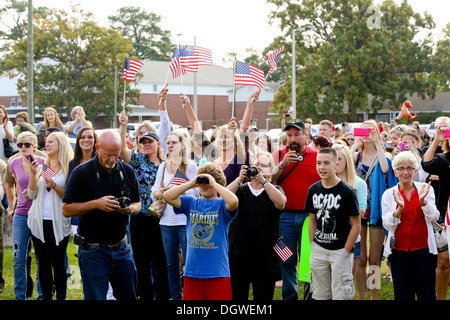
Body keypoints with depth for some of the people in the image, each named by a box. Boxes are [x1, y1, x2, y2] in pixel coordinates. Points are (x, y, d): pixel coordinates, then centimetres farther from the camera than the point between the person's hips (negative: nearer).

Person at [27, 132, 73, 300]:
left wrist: (54, 185, -19)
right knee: (43, 264, 9)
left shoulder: (68, 169, -2)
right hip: (39, 222, 4)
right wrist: (33, 174, -6)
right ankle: (46, 297, 16)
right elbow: (32, 195, 6)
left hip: (58, 223, -4)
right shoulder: (41, 167, 12)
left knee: (58, 264, -1)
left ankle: (61, 297, 6)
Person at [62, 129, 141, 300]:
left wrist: (130, 209, -9)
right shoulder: (81, 172, -7)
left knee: (129, 296, 9)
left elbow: (137, 203, 15)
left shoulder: (127, 171, 6)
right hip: (93, 250, -4)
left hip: (121, 247, 4)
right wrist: (96, 204, -20)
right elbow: (66, 210, -8)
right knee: (95, 297, -1)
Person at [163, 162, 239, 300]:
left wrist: (213, 183, -13)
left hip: (217, 271, -3)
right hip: (192, 270, 3)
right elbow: (167, 196, 0)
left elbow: (233, 201, -23)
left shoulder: (222, 204, 0)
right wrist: (191, 183, -3)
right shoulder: (191, 202, 10)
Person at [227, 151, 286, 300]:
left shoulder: (274, 190, 6)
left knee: (263, 296, 5)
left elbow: (281, 202, -18)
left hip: (265, 255, -1)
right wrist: (240, 179, -20)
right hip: (237, 253, 1)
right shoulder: (241, 189, 9)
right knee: (236, 295, 7)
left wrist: (262, 180, -24)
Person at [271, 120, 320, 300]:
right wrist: (282, 164, -14)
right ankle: (289, 295, 19)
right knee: (286, 260, 9)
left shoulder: (316, 156, 1)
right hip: (285, 216, 2)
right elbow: (270, 180, 0)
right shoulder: (280, 155, 7)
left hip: (309, 215, -2)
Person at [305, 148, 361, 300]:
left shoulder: (346, 192, -11)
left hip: (340, 251, -5)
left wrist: (345, 252, -12)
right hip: (319, 249, 5)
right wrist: (312, 246, 4)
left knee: (340, 295, -1)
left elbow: (356, 225, -10)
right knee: (320, 295, 11)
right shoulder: (313, 190, 4)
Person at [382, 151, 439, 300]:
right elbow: (388, 224, -4)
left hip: (423, 248, 0)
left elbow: (433, 217, -6)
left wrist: (422, 201, -24)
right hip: (399, 249, 0)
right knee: (403, 294, 3)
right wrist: (400, 208, -21)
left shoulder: (425, 189, 4)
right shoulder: (389, 194, 5)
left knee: (427, 293, -2)